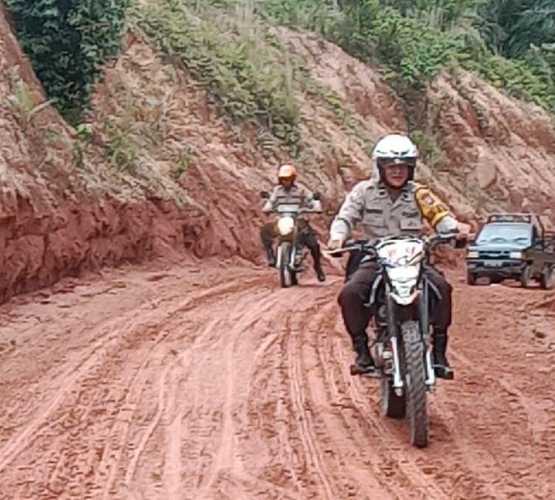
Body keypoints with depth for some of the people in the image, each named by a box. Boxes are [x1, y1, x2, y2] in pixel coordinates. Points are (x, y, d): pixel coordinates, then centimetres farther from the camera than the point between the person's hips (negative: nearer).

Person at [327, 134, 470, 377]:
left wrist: (456, 228, -24)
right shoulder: (364, 191, 3)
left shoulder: (419, 194, 6)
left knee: (441, 288, -27)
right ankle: (362, 349, -9)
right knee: (350, 293, -28)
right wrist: (338, 236, -25)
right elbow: (345, 217, -4)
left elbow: (441, 216, -1)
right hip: (374, 260, -1)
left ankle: (439, 350, -14)